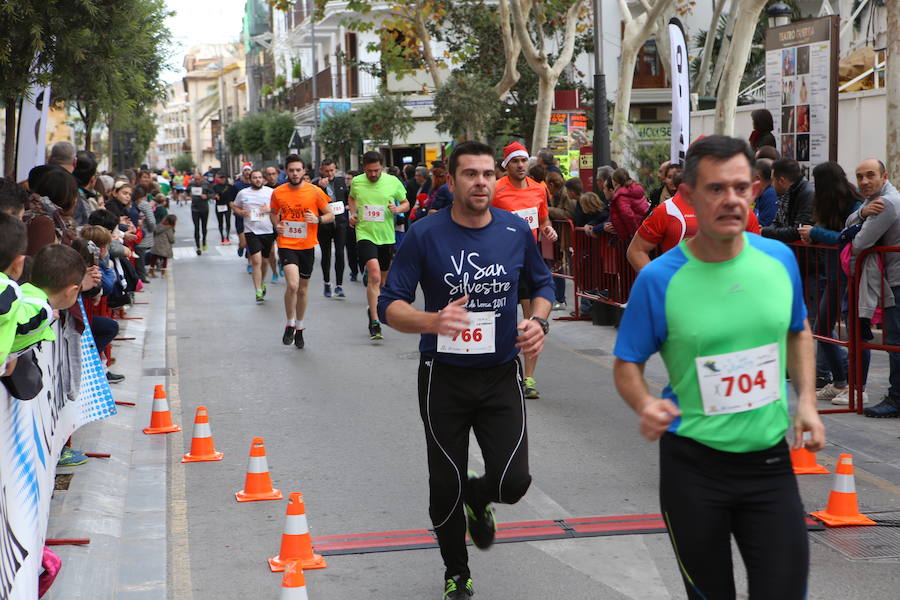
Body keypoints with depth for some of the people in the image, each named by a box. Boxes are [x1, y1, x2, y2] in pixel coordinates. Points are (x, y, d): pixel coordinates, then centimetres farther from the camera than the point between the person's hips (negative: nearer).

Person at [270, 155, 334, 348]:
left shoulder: (315, 191, -5)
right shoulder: (278, 193, -1)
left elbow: (330, 215, 3)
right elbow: (273, 213, 17)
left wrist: (317, 219, -18)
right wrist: (277, 225, -4)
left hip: (307, 246, 1)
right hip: (286, 244, -1)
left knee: (303, 289, 13)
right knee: (292, 285, -21)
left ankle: (299, 328, 32)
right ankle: (290, 325, 0)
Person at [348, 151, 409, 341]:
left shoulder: (393, 182, -2)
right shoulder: (356, 182, 1)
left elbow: (406, 203, 9)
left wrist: (398, 209, -13)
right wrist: (353, 214, 6)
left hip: (386, 237, 2)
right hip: (365, 235, -2)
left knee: (382, 279, 14)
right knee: (374, 276, -20)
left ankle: (372, 308, 41)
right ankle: (374, 322, -19)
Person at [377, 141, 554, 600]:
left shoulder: (516, 231, -1)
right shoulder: (425, 235, -10)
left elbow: (541, 285, 16)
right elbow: (389, 306, -10)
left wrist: (538, 322, -5)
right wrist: (433, 321, -30)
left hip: (501, 375, 2)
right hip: (444, 377, -1)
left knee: (512, 482, -10)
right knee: (446, 487, 7)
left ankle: (478, 500, 29)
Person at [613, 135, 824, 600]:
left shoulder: (779, 258, -2)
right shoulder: (659, 279, -13)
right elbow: (627, 364, -4)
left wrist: (806, 399, 3)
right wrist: (644, 405, -24)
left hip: (769, 459, 3)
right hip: (693, 465, -2)